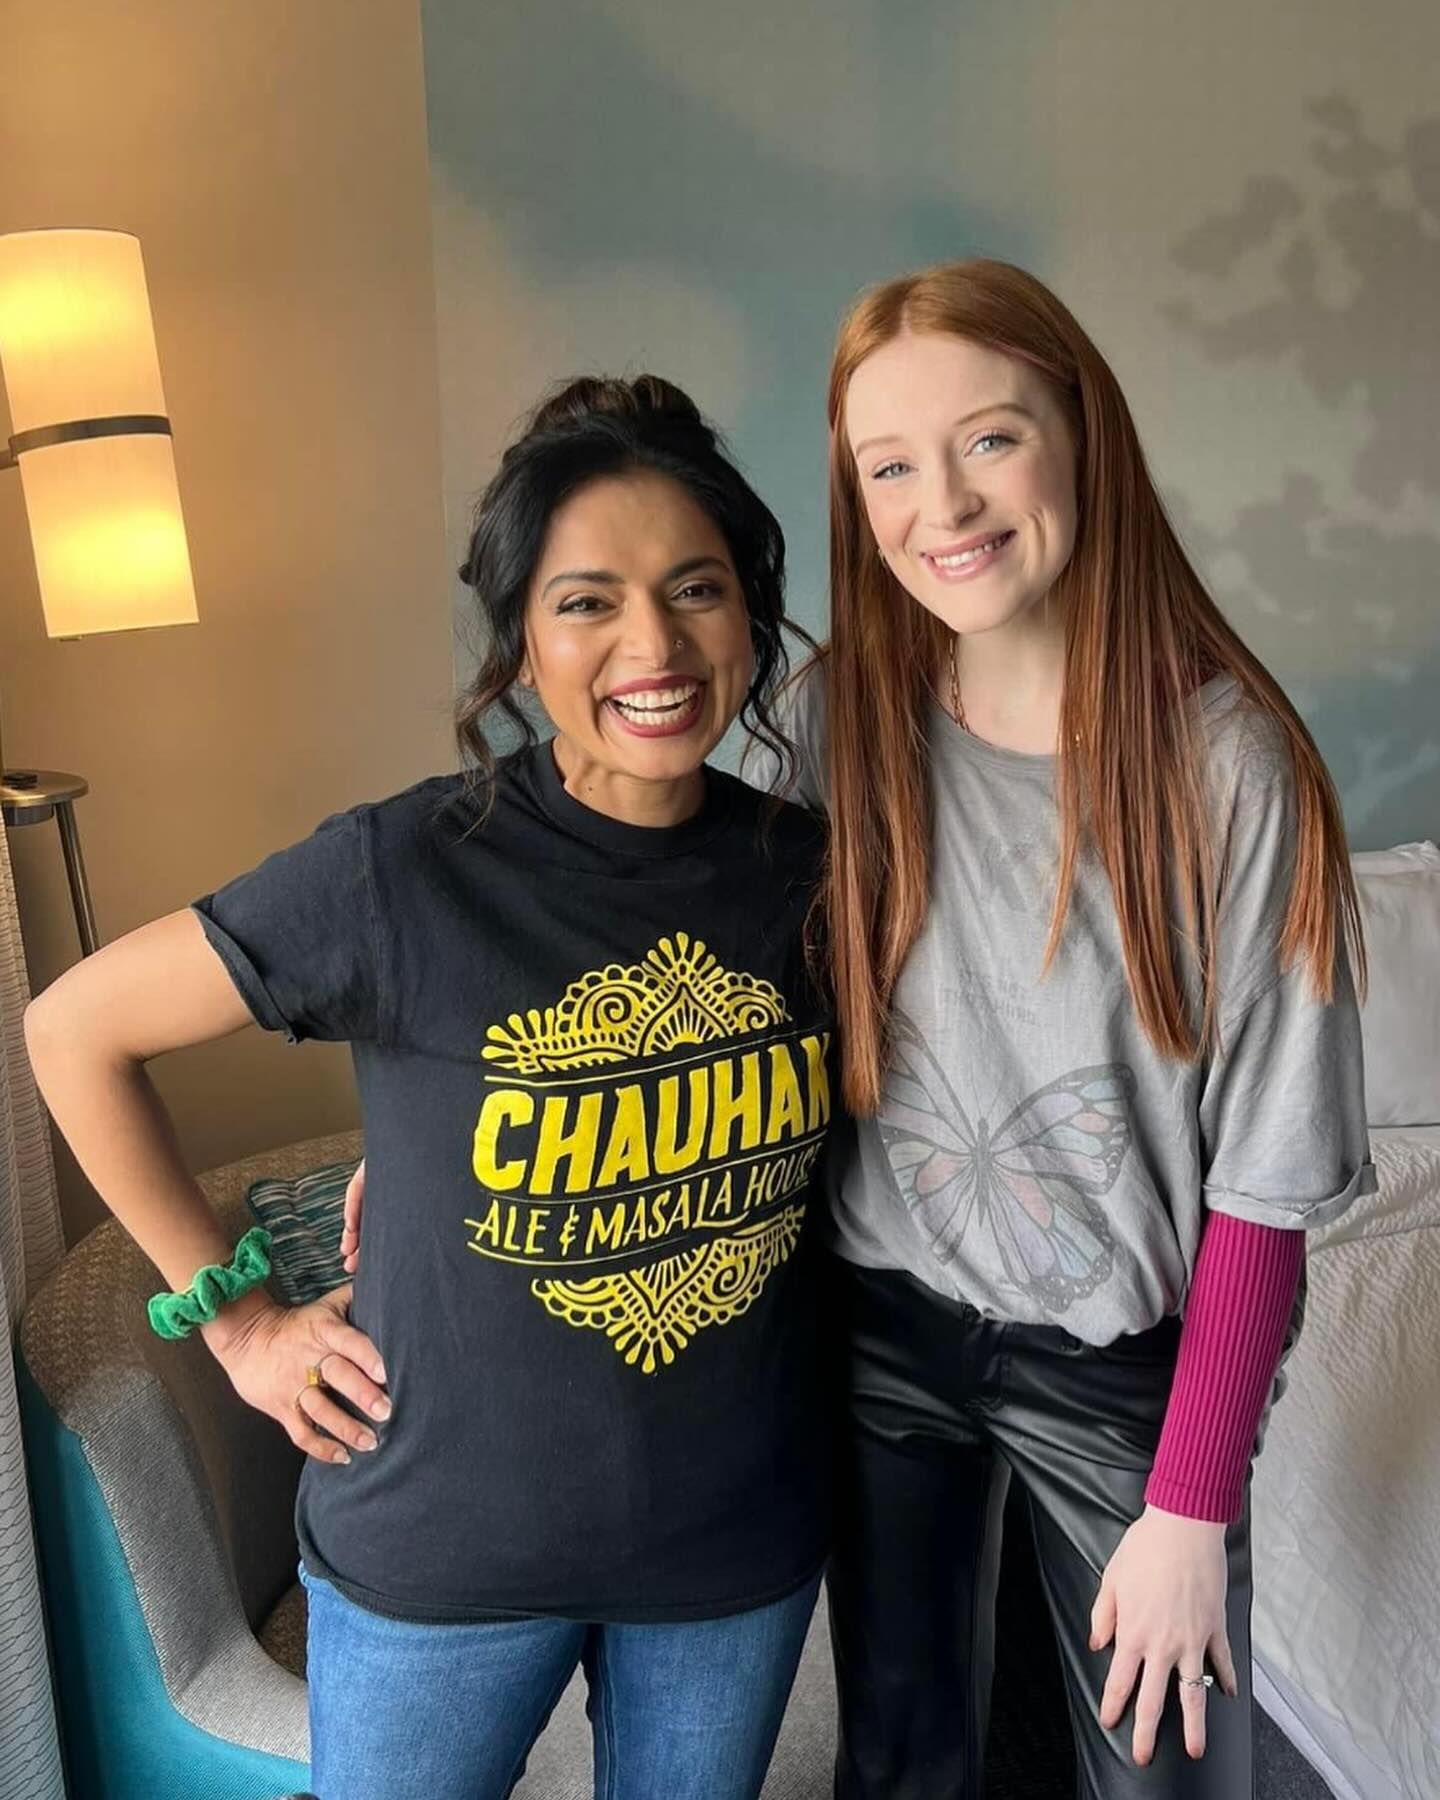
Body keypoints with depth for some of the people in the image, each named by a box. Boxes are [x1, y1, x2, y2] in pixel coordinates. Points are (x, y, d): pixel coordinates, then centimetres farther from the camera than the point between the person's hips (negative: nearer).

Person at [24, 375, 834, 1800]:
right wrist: (230, 1314, -8)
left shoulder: (808, 870, -10)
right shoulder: (399, 875, -22)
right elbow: (75, 1030, -10)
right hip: (448, 1543, -3)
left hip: (740, 1539, 4)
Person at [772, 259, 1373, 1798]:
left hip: (1128, 1357, -2)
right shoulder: (837, 716, -10)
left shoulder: (1225, 760, -19)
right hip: (885, 1326, 3)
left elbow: (1267, 1171, -14)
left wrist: (1188, 1506, -11)